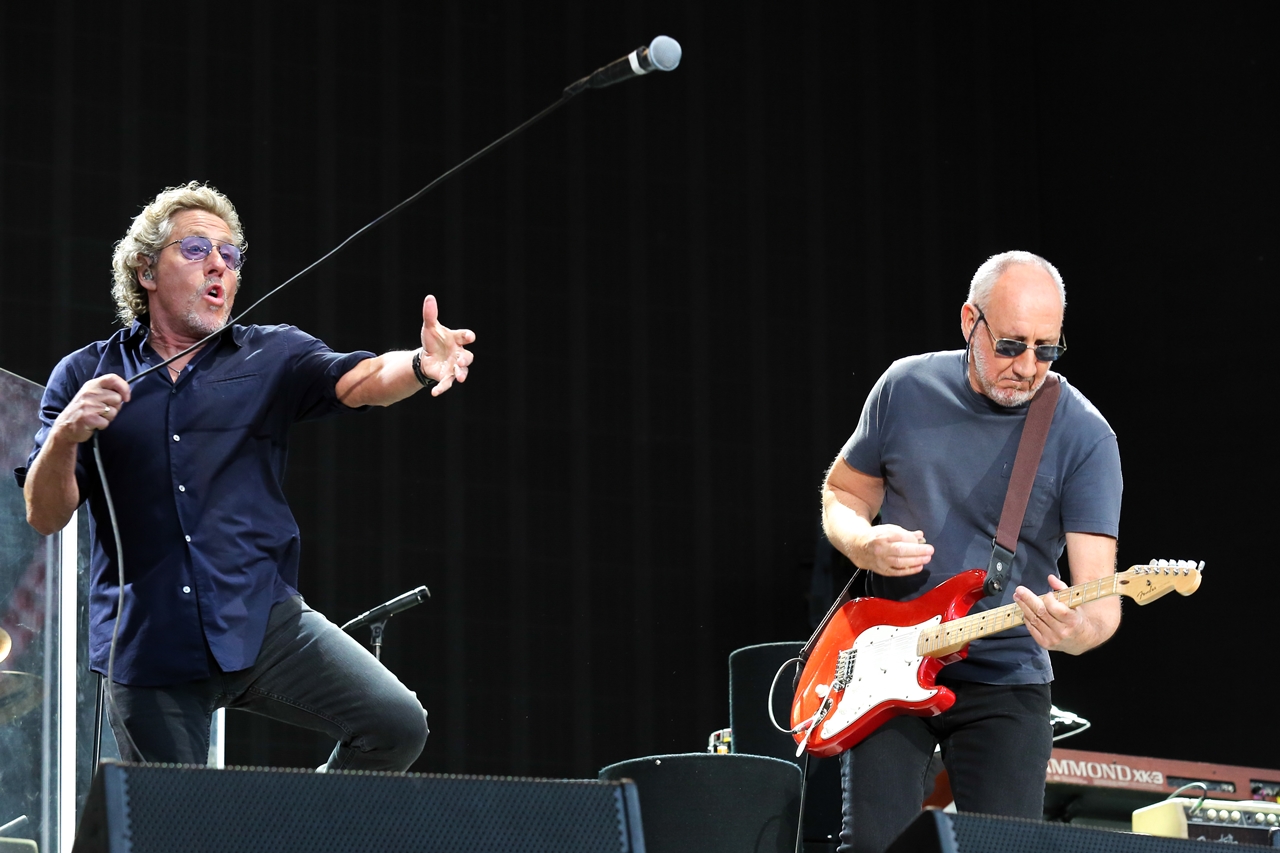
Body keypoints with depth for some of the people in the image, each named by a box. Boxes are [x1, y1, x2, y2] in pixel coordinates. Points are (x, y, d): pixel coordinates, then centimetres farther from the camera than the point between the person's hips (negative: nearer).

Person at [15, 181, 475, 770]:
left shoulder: (272, 357, 10)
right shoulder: (84, 377, 8)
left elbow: (360, 380, -9)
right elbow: (44, 516, 2)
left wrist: (421, 366, -32)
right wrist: (65, 436, -19)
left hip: (262, 620, 1)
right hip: (148, 647, 0)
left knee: (396, 723, -18)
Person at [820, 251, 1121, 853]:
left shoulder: (1083, 436, -11)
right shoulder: (906, 389, -1)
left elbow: (1100, 594, -16)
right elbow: (841, 494, 13)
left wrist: (1081, 630, -40)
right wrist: (865, 544, -11)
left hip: (1006, 684, -1)